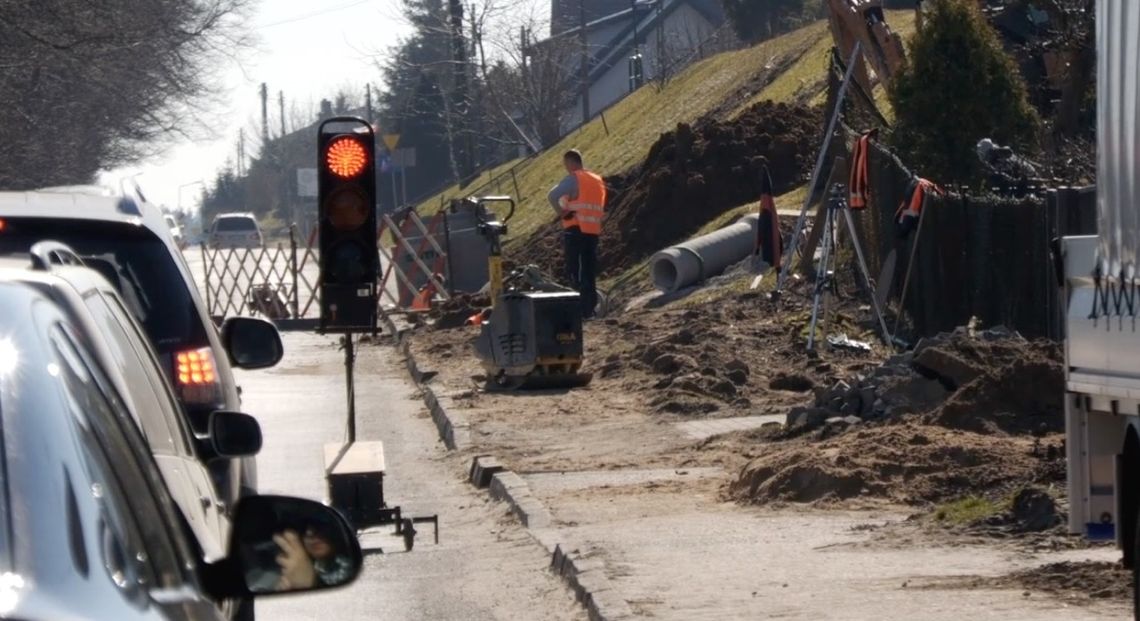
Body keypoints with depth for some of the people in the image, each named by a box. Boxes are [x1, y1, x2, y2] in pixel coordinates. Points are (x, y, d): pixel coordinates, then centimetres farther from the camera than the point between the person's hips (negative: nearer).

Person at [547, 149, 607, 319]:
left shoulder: (573, 179, -8)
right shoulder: (598, 181, 16)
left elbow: (552, 195, -23)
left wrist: (561, 212, -9)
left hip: (575, 230, -7)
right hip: (593, 231, 7)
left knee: (574, 271, -4)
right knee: (589, 272, 11)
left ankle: (581, 309, -12)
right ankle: (590, 308, 11)